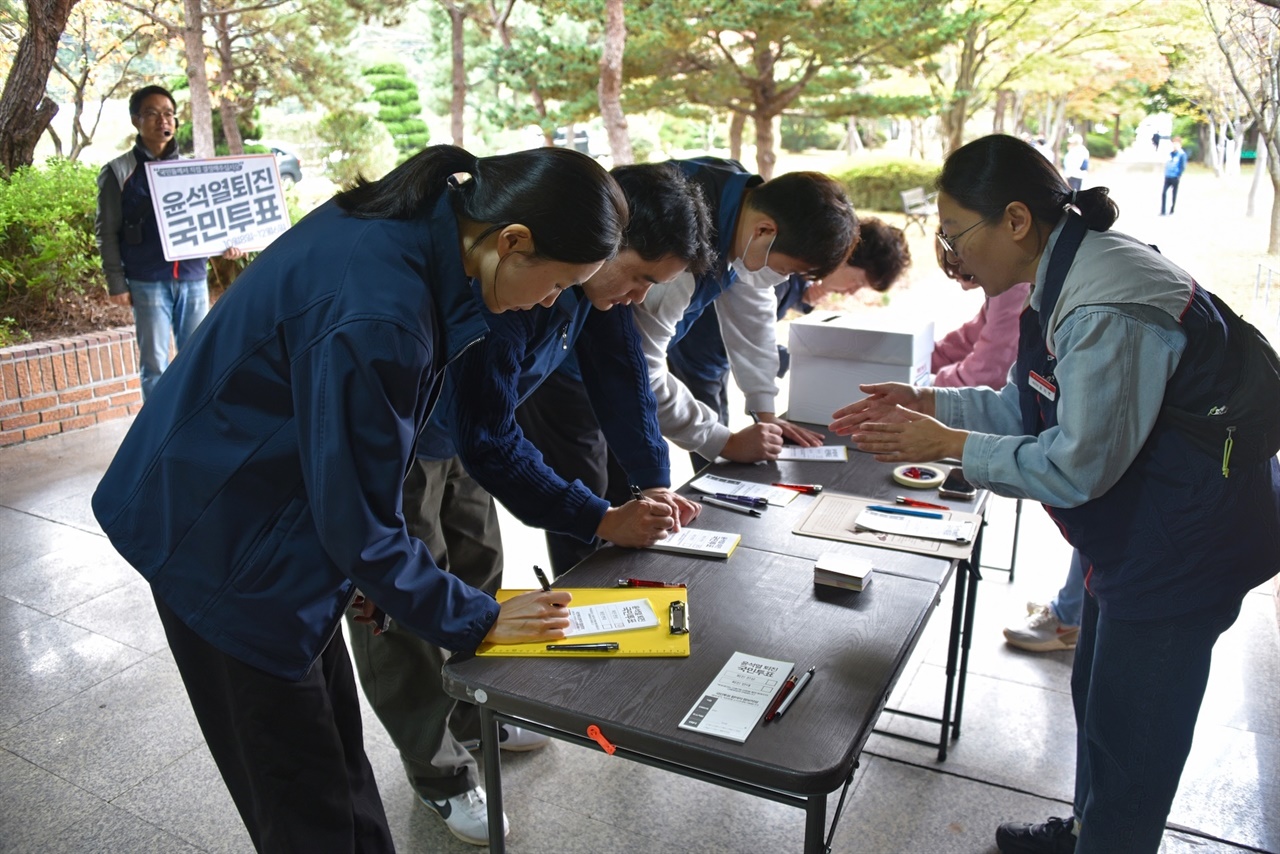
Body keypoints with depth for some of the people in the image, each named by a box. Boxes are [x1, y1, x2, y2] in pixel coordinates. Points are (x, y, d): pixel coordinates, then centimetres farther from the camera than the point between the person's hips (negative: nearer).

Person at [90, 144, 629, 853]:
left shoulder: (402, 215, -5)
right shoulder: (376, 315, -33)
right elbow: (361, 522, -24)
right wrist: (476, 620, -11)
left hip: (269, 513, 8)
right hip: (223, 545, -8)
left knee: (336, 741, 19)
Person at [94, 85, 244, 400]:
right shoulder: (118, 172, 2)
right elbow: (107, 232, 1)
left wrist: (226, 244, -7)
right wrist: (116, 282, -5)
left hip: (193, 277, 3)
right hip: (148, 281, -3)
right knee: (155, 363, 2)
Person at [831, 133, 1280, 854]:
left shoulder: (1106, 309, -30)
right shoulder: (1071, 272, 2)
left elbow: (1077, 467, -26)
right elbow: (1031, 406, 9)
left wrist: (949, 445, -18)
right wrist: (927, 402, 0)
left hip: (1185, 543, -10)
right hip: (1135, 530, 10)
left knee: (1128, 736, 6)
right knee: (1097, 694, 25)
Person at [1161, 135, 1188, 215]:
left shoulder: (1182, 154, -5)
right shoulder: (1170, 153, 11)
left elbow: (1183, 167, -7)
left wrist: (1179, 176, -12)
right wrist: (1165, 173, 14)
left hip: (1175, 178, -4)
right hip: (1167, 177, 5)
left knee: (1174, 194, 4)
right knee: (1163, 192, -6)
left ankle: (1172, 211, 14)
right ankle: (1162, 211, -2)